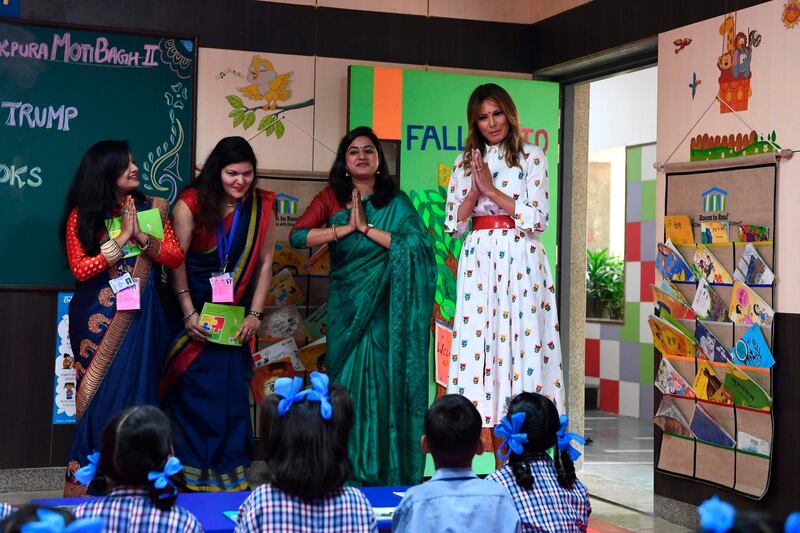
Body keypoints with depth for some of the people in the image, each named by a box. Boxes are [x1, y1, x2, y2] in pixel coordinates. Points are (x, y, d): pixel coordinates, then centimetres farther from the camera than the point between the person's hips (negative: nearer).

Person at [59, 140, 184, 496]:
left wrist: (141, 236, -13)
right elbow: (80, 269, -10)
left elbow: (175, 257, 0)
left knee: (133, 391, 1)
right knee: (100, 396, 0)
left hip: (138, 319, 2)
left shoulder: (150, 208, 5)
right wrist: (122, 237, -13)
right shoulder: (81, 215, -1)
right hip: (97, 320, -2)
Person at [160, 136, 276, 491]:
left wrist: (254, 315, -5)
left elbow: (264, 262, 1)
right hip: (192, 312, -2)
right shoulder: (191, 203, -9)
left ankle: (230, 472, 10)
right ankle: (194, 473, 7)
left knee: (232, 392, 1)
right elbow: (177, 259, -11)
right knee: (194, 391, -3)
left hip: (234, 315, 2)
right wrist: (189, 314, -16)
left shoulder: (261, 207, -1)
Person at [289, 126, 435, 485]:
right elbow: (297, 237, -4)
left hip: (384, 307, -1)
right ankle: (349, 467, 5)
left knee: (382, 378, -6)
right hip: (346, 306, 2)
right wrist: (345, 228, -10)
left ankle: (384, 469, 2)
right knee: (347, 379, -1)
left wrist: (367, 228, -12)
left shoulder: (395, 201, 3)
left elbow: (417, 243, -12)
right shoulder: (331, 198, 8)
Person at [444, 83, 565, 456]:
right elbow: (454, 224, 9)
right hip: (478, 258, 3)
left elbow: (537, 219, -5)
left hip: (520, 260, -3)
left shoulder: (531, 157, 4)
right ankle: (482, 425, -1)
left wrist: (491, 188, -9)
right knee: (477, 336, -3)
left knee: (522, 336, -7)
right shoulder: (465, 162, 13)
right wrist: (476, 189, -7)